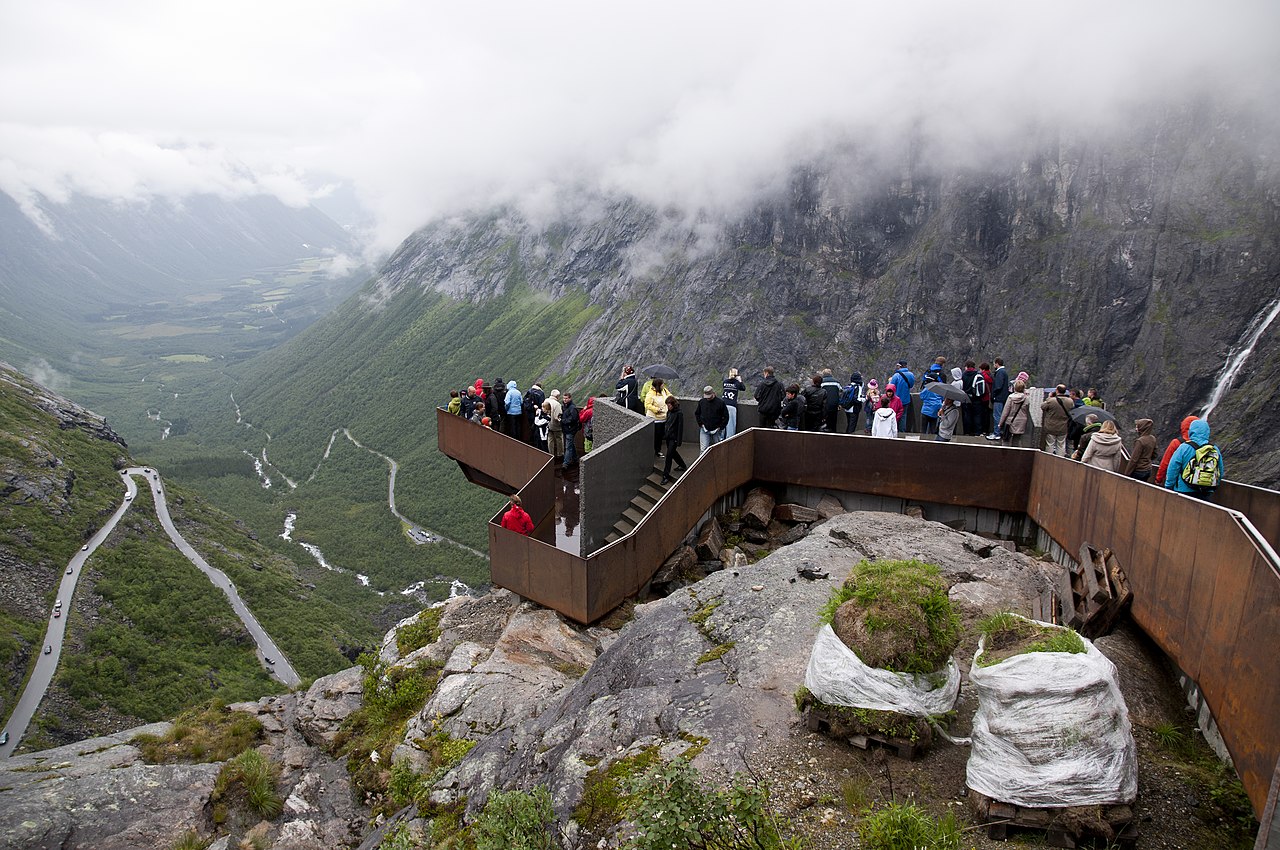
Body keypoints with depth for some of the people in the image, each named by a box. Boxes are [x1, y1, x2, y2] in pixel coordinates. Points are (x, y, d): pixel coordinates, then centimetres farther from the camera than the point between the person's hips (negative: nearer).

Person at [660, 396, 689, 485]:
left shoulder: (679, 413, -17)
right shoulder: (669, 412, 5)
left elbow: (680, 428, -18)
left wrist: (679, 443, -18)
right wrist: (664, 435, 14)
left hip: (674, 438, -8)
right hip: (668, 437, 8)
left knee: (669, 455, -8)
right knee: (673, 453, 21)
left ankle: (666, 476, -3)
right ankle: (683, 466, 43)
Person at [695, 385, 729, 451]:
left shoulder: (720, 402, -9)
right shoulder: (702, 402, -1)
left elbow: (726, 416, -4)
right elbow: (697, 414, 14)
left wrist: (720, 427, -8)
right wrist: (700, 424, 3)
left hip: (716, 431, -1)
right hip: (704, 430, 1)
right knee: (703, 449, -8)